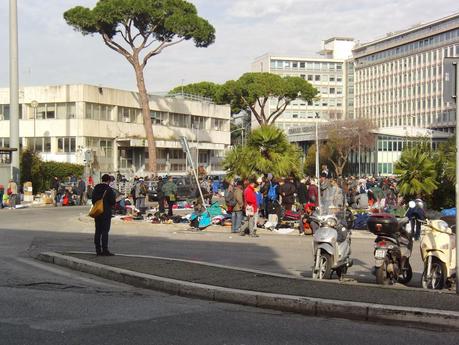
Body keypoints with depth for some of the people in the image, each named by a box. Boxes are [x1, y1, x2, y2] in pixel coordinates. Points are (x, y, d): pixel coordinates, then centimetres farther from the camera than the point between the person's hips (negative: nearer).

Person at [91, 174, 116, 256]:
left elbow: (93, 200, 13)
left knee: (98, 231, 10)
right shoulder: (109, 189, -12)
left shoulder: (96, 188, 7)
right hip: (106, 212, -6)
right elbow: (113, 202, -12)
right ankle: (105, 250, -7)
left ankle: (98, 250, 12)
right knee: (105, 231, -6)